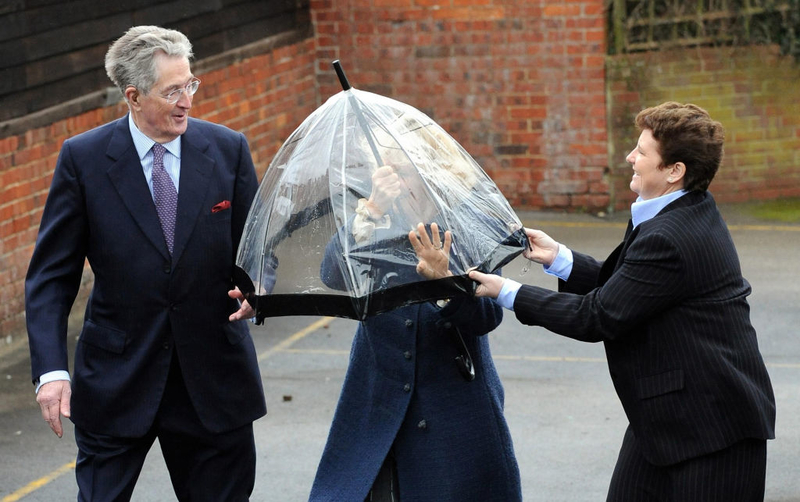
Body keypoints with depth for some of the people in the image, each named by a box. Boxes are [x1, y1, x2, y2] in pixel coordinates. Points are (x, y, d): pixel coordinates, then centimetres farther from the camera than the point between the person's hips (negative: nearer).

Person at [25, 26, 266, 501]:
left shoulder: (228, 149, 0)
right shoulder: (83, 158, -5)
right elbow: (51, 276, -4)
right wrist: (51, 369, -15)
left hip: (213, 382, 2)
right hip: (116, 383, -2)